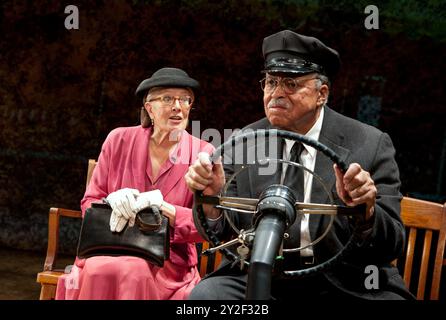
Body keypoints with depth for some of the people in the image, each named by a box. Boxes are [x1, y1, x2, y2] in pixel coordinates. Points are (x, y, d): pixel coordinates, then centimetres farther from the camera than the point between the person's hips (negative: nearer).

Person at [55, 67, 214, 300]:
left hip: (169, 263, -1)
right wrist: (112, 202, -13)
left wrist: (160, 205, -18)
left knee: (131, 271, -35)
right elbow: (89, 204, 11)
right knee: (99, 270, -34)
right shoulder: (119, 140, 7)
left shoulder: (203, 153, 3)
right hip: (109, 250, 1)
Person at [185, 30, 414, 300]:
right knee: (206, 293, -25)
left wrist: (366, 212, -26)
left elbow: (391, 247, -5)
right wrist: (213, 197, -18)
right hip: (259, 278, 2)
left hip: (344, 286, -1)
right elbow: (225, 231, 4)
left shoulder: (370, 145, -3)